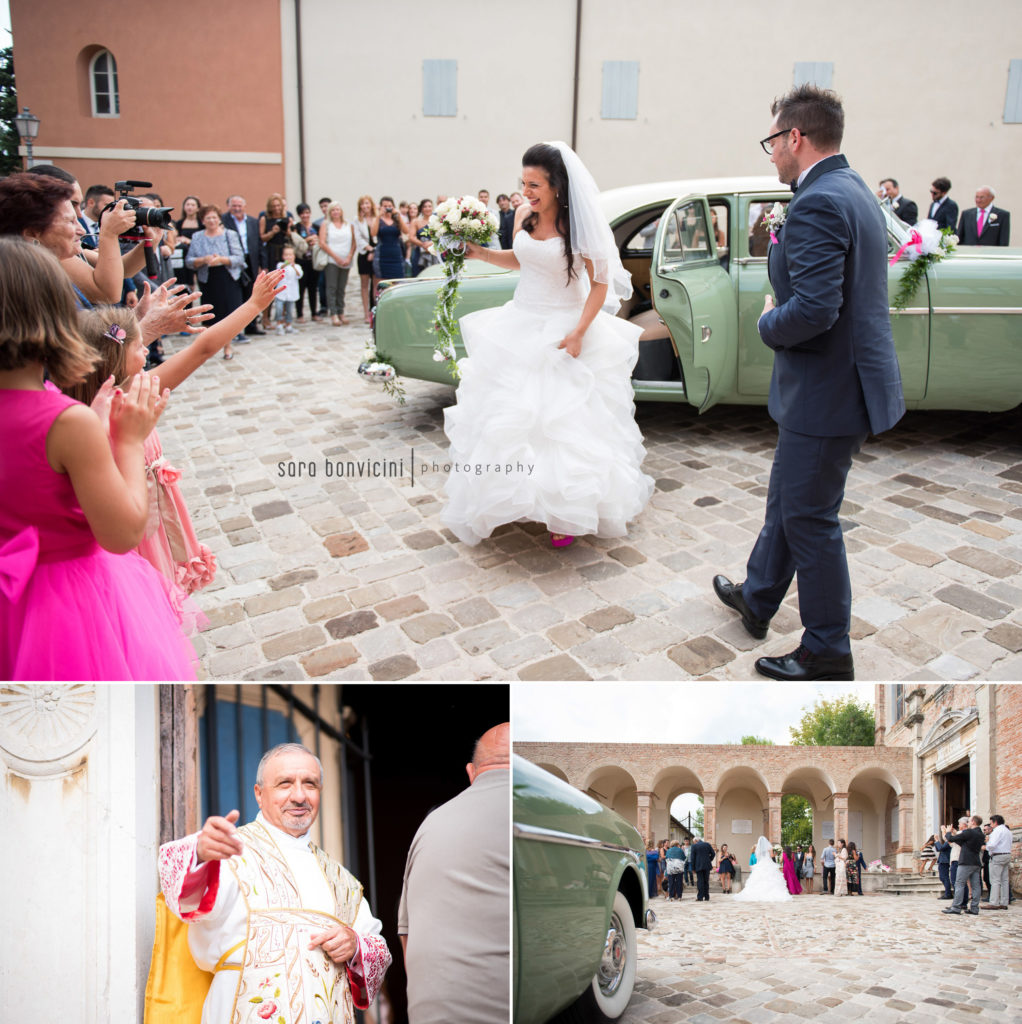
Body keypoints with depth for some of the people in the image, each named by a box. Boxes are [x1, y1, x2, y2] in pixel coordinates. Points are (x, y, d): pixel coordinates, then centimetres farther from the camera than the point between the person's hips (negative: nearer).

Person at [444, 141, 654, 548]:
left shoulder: (579, 225, -14)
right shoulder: (524, 215, 1)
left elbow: (600, 284, -13)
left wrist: (578, 332, -22)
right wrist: (480, 253, 4)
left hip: (563, 328, -5)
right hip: (520, 322, 6)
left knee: (564, 422, -5)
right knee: (507, 416, 7)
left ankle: (567, 513, 8)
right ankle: (512, 499, 23)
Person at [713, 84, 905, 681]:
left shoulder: (816, 205, -21)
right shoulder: (856, 191, 12)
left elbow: (814, 309, -30)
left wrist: (769, 323, -10)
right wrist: (780, 316, 9)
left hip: (827, 391, -10)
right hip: (852, 376, 10)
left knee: (810, 518, 2)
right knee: (787, 499, 23)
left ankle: (828, 653, 16)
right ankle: (758, 599, 41)